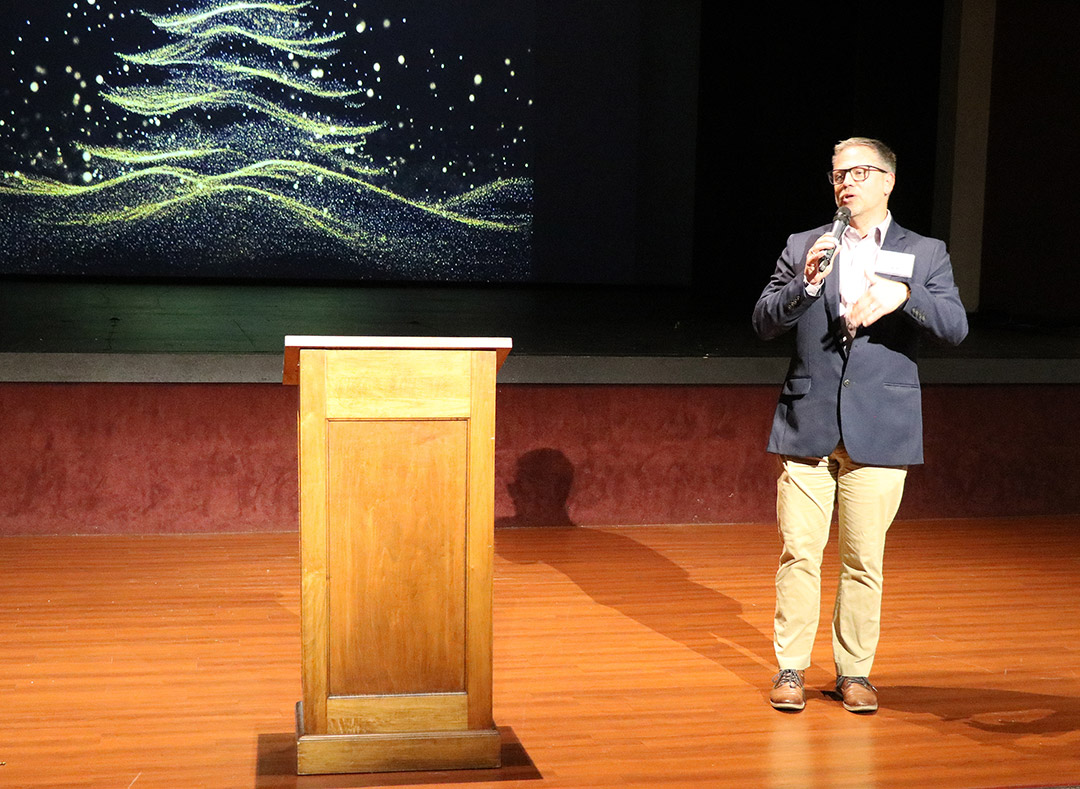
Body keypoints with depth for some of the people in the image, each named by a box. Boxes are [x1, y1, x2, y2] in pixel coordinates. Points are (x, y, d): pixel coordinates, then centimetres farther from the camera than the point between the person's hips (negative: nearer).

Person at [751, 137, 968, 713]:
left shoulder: (925, 254, 8)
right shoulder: (802, 248, 10)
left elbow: (955, 328, -5)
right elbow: (764, 324, 2)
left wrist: (903, 294, -22)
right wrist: (805, 283, -15)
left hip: (878, 433, 0)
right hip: (807, 427, 1)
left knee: (864, 558, 4)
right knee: (798, 552, 1)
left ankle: (854, 671, 17)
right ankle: (791, 667, 13)